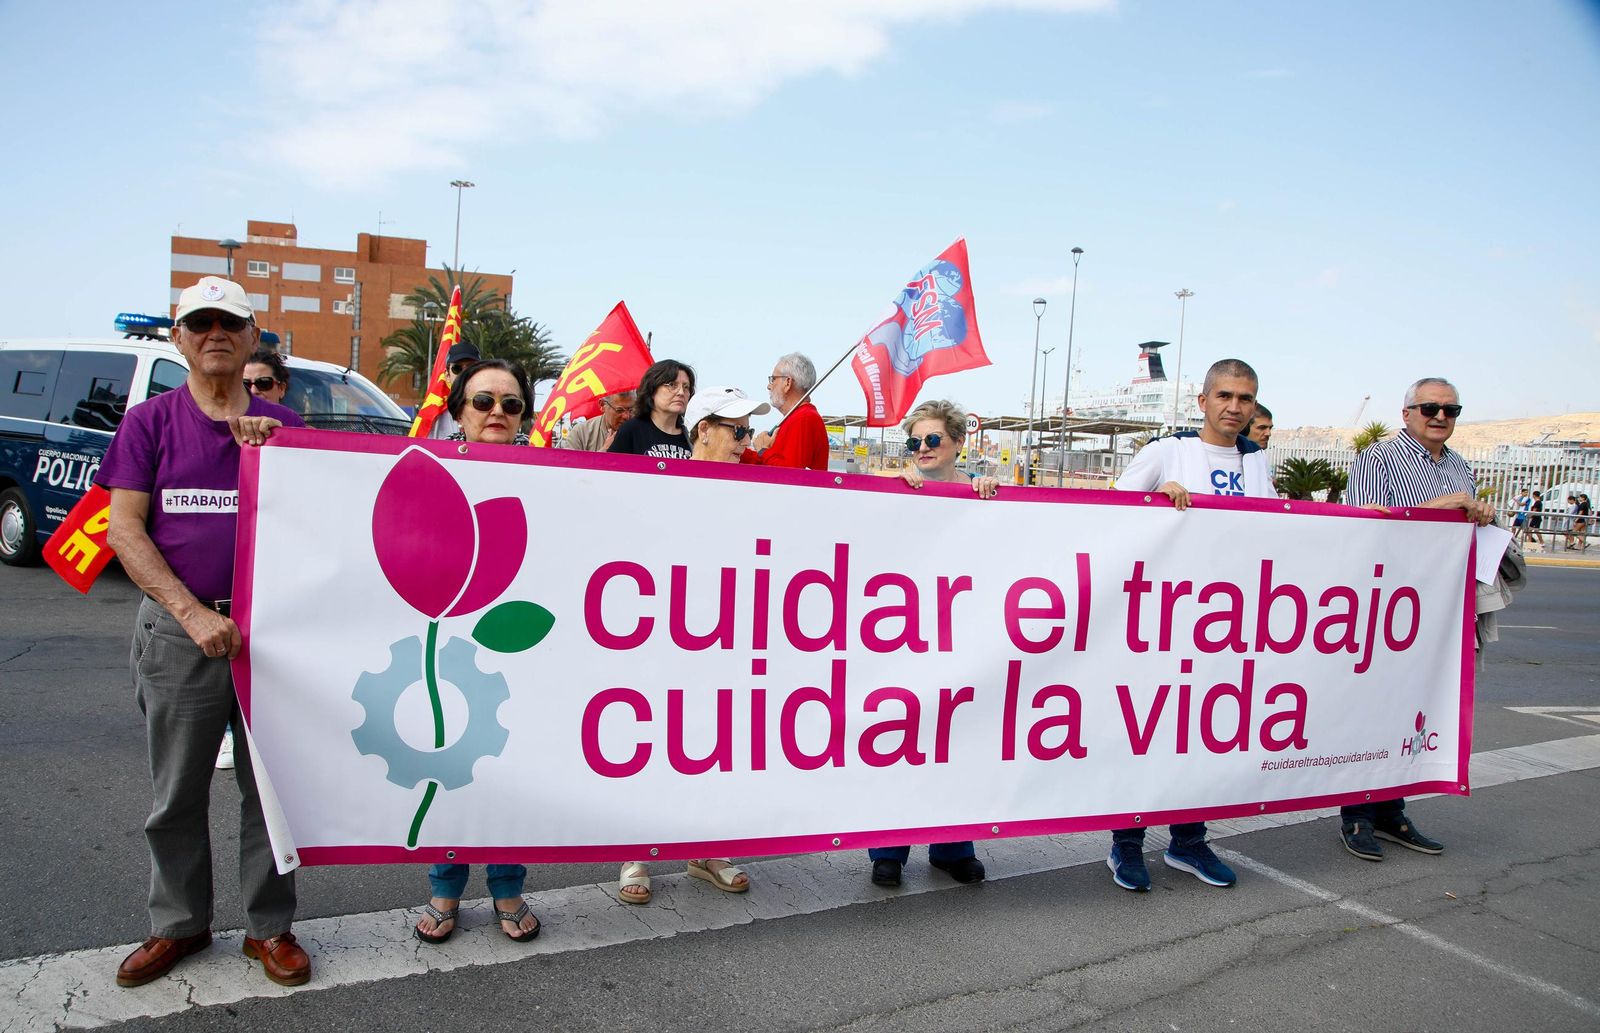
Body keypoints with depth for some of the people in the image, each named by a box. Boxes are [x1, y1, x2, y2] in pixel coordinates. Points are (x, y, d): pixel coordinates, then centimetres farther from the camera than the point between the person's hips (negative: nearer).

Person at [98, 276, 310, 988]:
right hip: (178, 633, 0)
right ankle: (179, 923, 30)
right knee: (177, 793, 12)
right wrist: (194, 614, -14)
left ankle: (269, 927, 22)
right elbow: (124, 531, -2)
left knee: (272, 787, 8)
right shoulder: (150, 422, 4)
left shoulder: (283, 426, 6)